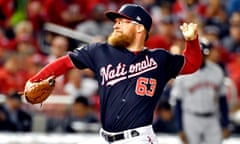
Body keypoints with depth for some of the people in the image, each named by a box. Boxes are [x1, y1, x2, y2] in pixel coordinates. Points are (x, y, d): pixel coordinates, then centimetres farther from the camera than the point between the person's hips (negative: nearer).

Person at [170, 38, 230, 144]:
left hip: (213, 121, 3)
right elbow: (177, 102, -3)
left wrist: (225, 125, 8)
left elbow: (222, 99, 10)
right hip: (191, 120, -3)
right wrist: (180, 129, -5)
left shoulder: (216, 71, 3)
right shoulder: (183, 73, -6)